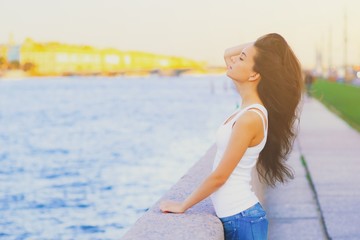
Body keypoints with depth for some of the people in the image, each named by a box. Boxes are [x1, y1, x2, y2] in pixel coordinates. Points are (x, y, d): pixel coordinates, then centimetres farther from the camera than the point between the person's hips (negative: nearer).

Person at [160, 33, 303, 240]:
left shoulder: (250, 119, -23)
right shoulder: (251, 106, 2)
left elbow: (219, 176, -18)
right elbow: (228, 54, 16)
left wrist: (182, 206, -8)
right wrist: (259, 44, 0)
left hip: (240, 218, -9)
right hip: (238, 215, 9)